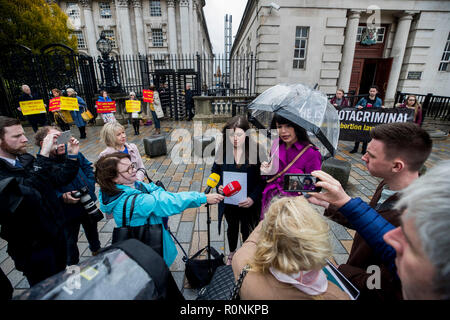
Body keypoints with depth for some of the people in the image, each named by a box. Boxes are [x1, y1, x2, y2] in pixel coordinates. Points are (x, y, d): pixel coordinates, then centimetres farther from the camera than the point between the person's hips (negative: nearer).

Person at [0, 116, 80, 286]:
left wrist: (72, 155, -12)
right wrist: (44, 155, -39)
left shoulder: (26, 159, 1)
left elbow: (61, 176, 3)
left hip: (57, 232, 7)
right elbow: (26, 191, -41)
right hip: (32, 247, -7)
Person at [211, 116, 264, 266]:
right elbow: (215, 171, 2)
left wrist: (253, 198, -23)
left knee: (247, 230, 21)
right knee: (232, 228, 27)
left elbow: (263, 178, -14)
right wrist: (218, 185, -16)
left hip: (248, 203, -2)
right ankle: (232, 253, 56)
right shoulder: (223, 150, -12)